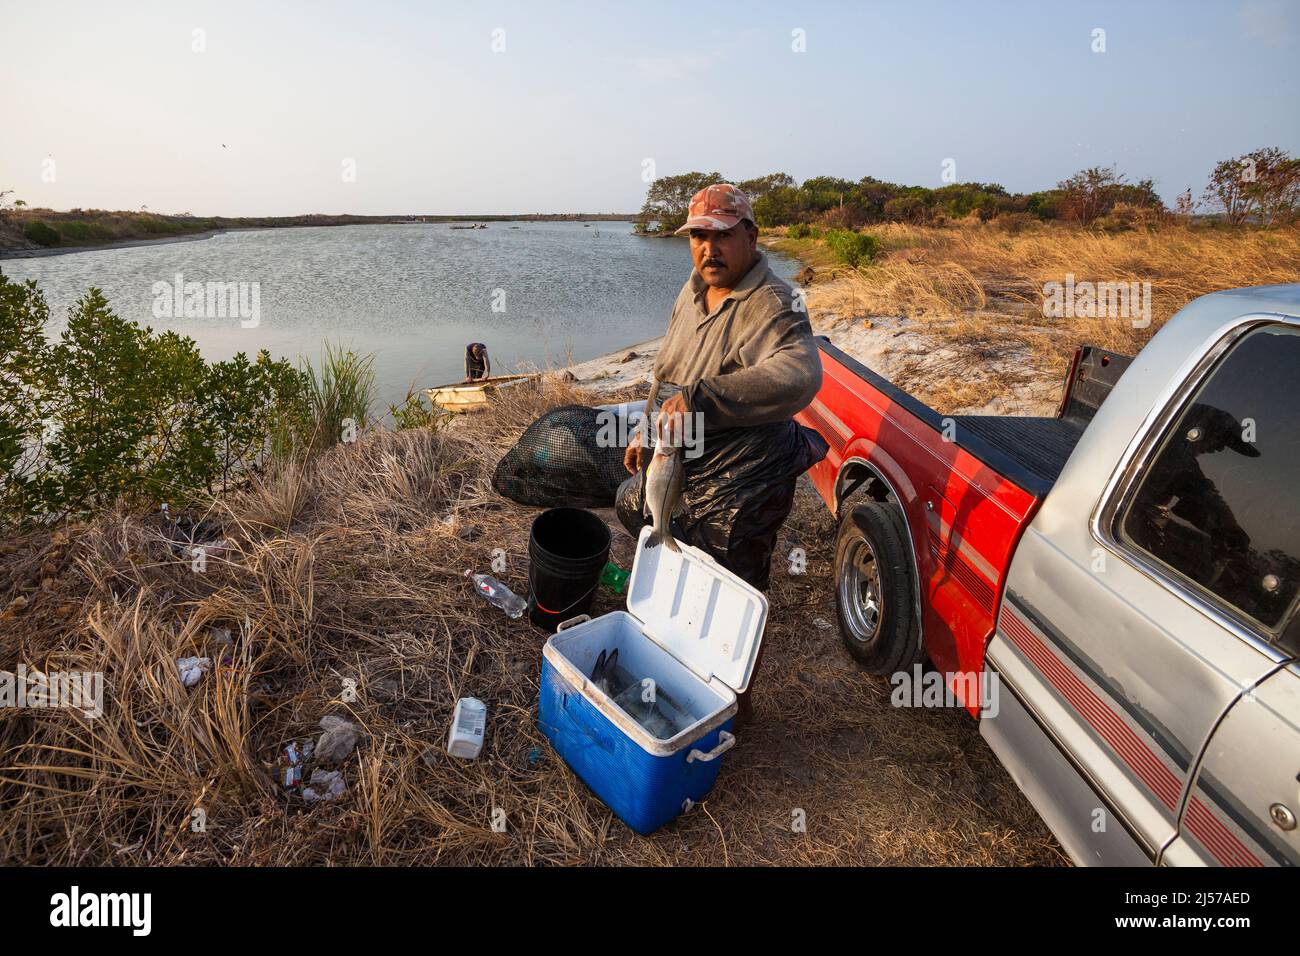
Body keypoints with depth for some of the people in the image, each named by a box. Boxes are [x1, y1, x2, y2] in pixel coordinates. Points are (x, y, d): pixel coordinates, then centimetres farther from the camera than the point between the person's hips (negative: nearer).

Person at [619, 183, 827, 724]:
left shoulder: (771, 306, -23)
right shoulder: (693, 291, 6)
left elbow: (799, 375, -45)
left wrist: (700, 397, -49)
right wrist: (647, 432, 18)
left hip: (740, 486, -9)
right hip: (682, 469, 10)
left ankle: (736, 704, 30)